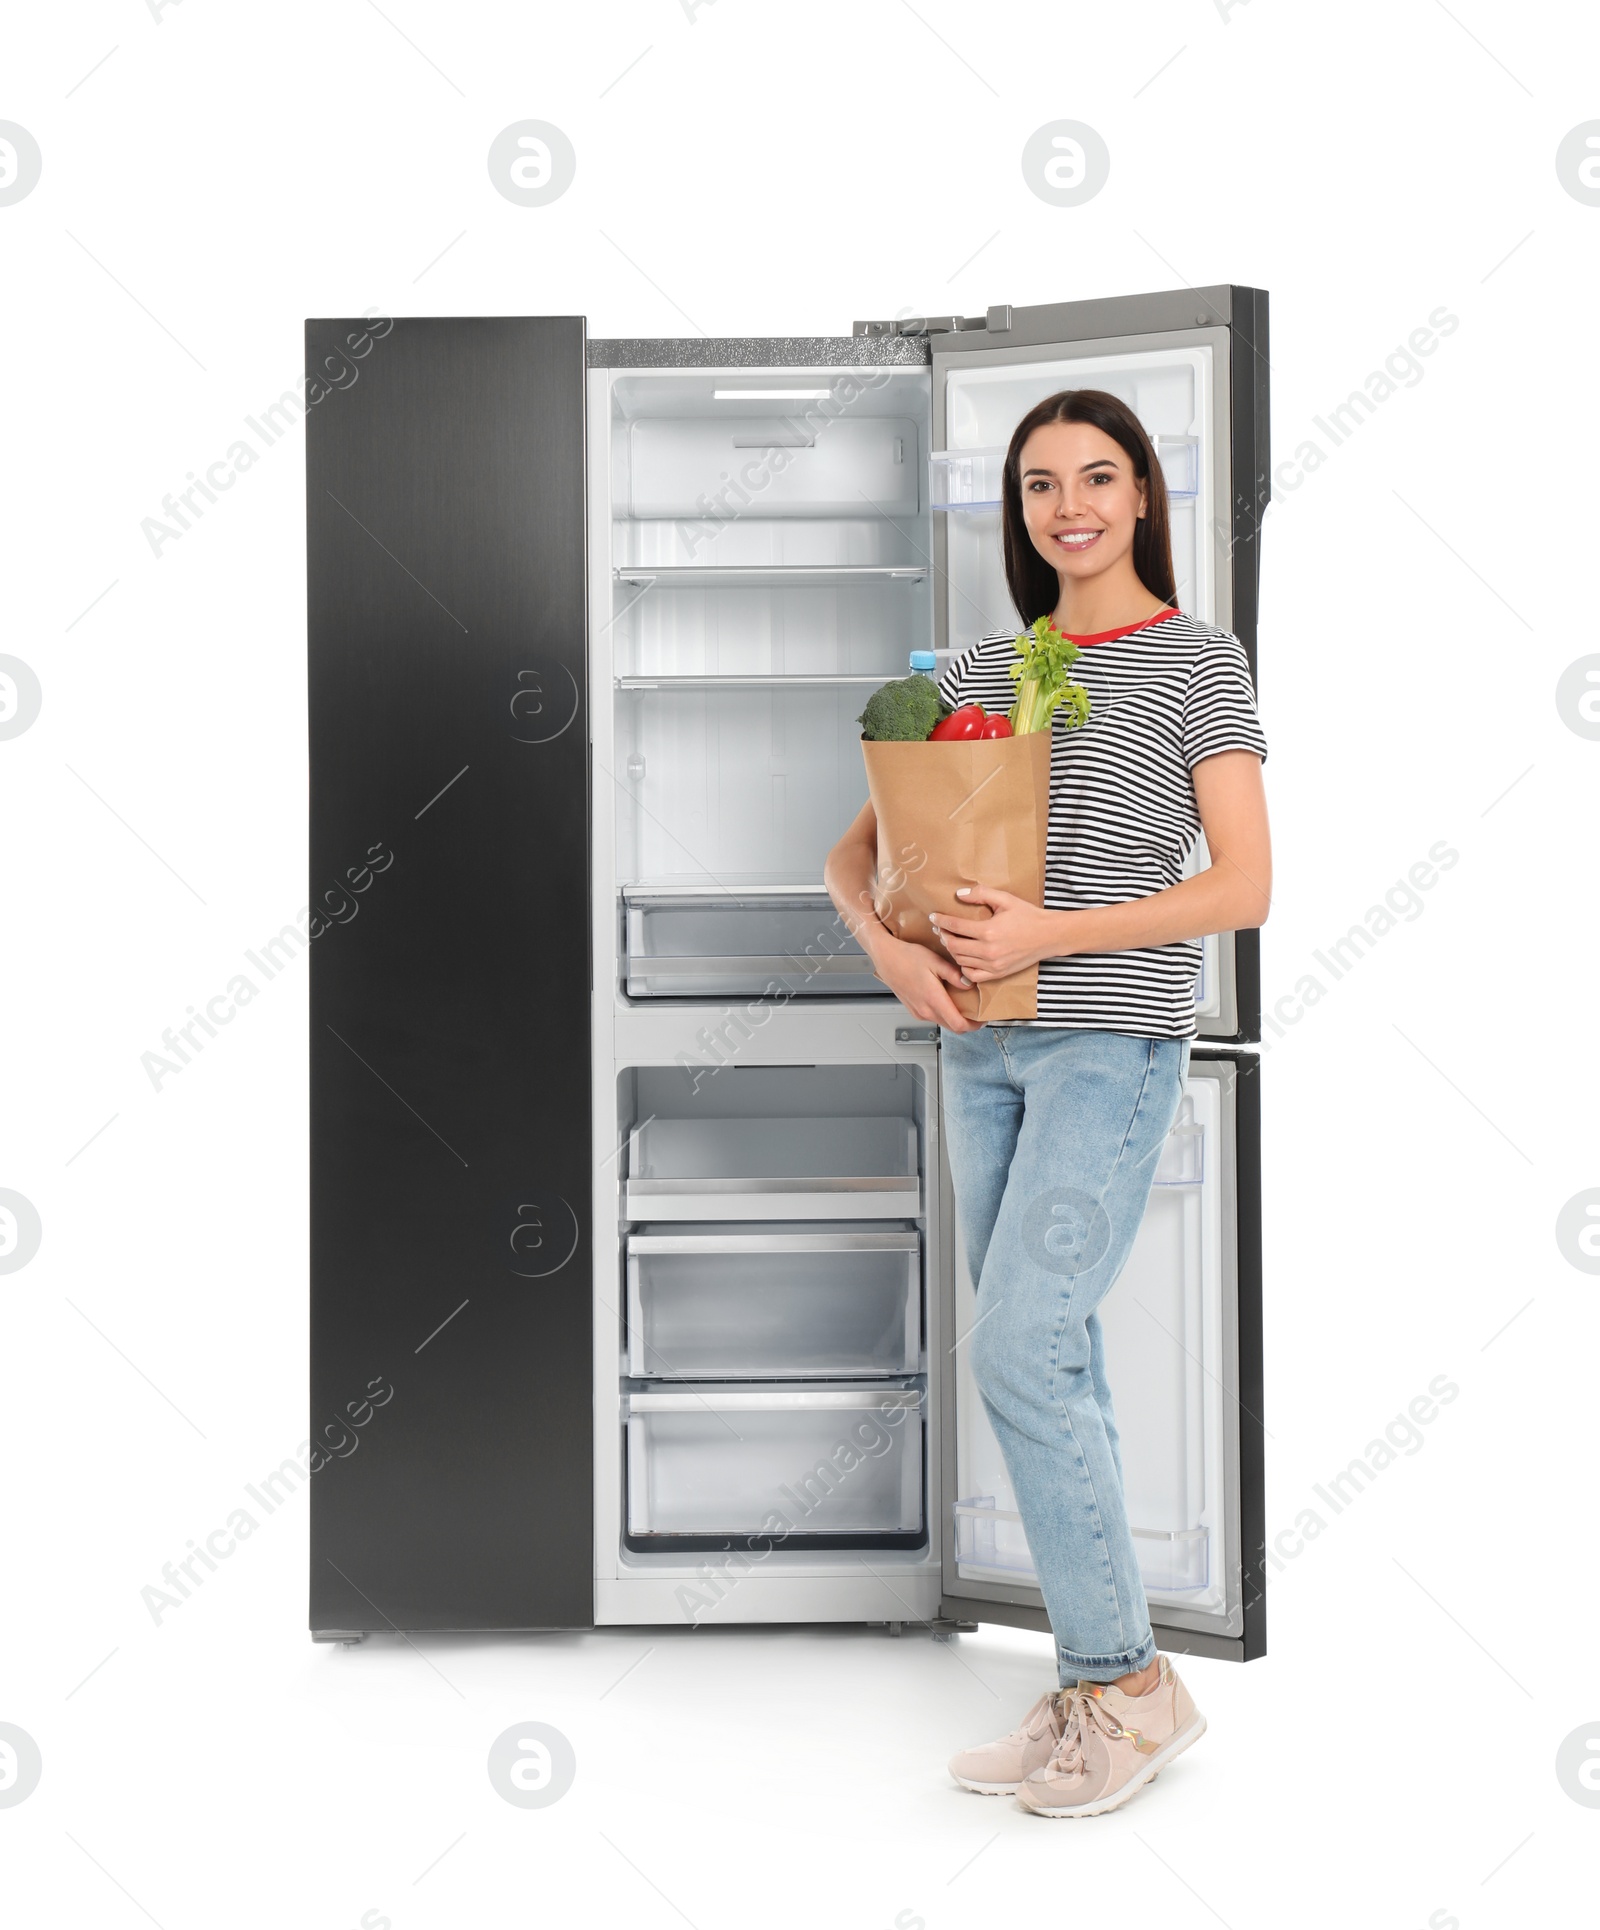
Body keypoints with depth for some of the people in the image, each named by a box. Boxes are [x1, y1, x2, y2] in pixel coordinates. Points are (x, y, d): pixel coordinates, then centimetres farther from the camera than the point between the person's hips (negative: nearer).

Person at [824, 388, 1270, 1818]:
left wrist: (1050, 933, -17)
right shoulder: (982, 669, 14)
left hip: (1113, 1045, -6)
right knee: (1056, 1364, 8)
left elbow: (1245, 888, -8)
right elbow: (859, 848, 15)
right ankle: (1101, 1691, 17)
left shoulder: (1200, 661, -1)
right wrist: (887, 944, -7)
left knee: (1020, 1354, -14)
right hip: (983, 1046, 6)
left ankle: (1126, 1683, 0)